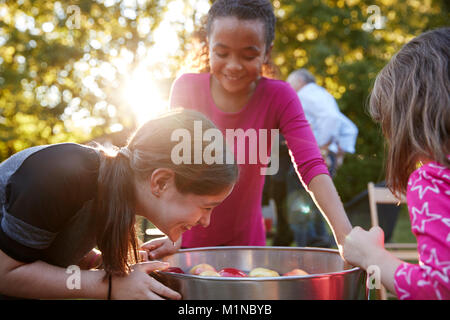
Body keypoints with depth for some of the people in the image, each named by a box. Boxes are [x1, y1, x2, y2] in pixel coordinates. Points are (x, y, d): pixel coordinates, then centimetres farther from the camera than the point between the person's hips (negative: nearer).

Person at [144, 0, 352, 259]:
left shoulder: (279, 97, -15)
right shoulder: (186, 88, -13)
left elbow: (312, 167, -26)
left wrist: (346, 235, -39)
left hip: (246, 240, 0)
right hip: (189, 241, 0)